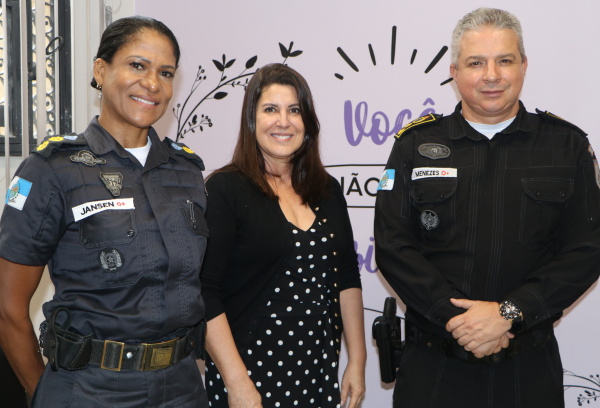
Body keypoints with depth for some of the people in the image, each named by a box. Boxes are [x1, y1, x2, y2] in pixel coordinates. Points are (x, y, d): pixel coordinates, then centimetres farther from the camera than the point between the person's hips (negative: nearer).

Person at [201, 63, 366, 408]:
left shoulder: (327, 191, 8)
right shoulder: (225, 190, -9)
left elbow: (348, 281, 12)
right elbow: (205, 294, -14)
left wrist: (357, 361, 8)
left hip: (320, 373, 5)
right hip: (250, 369, -5)